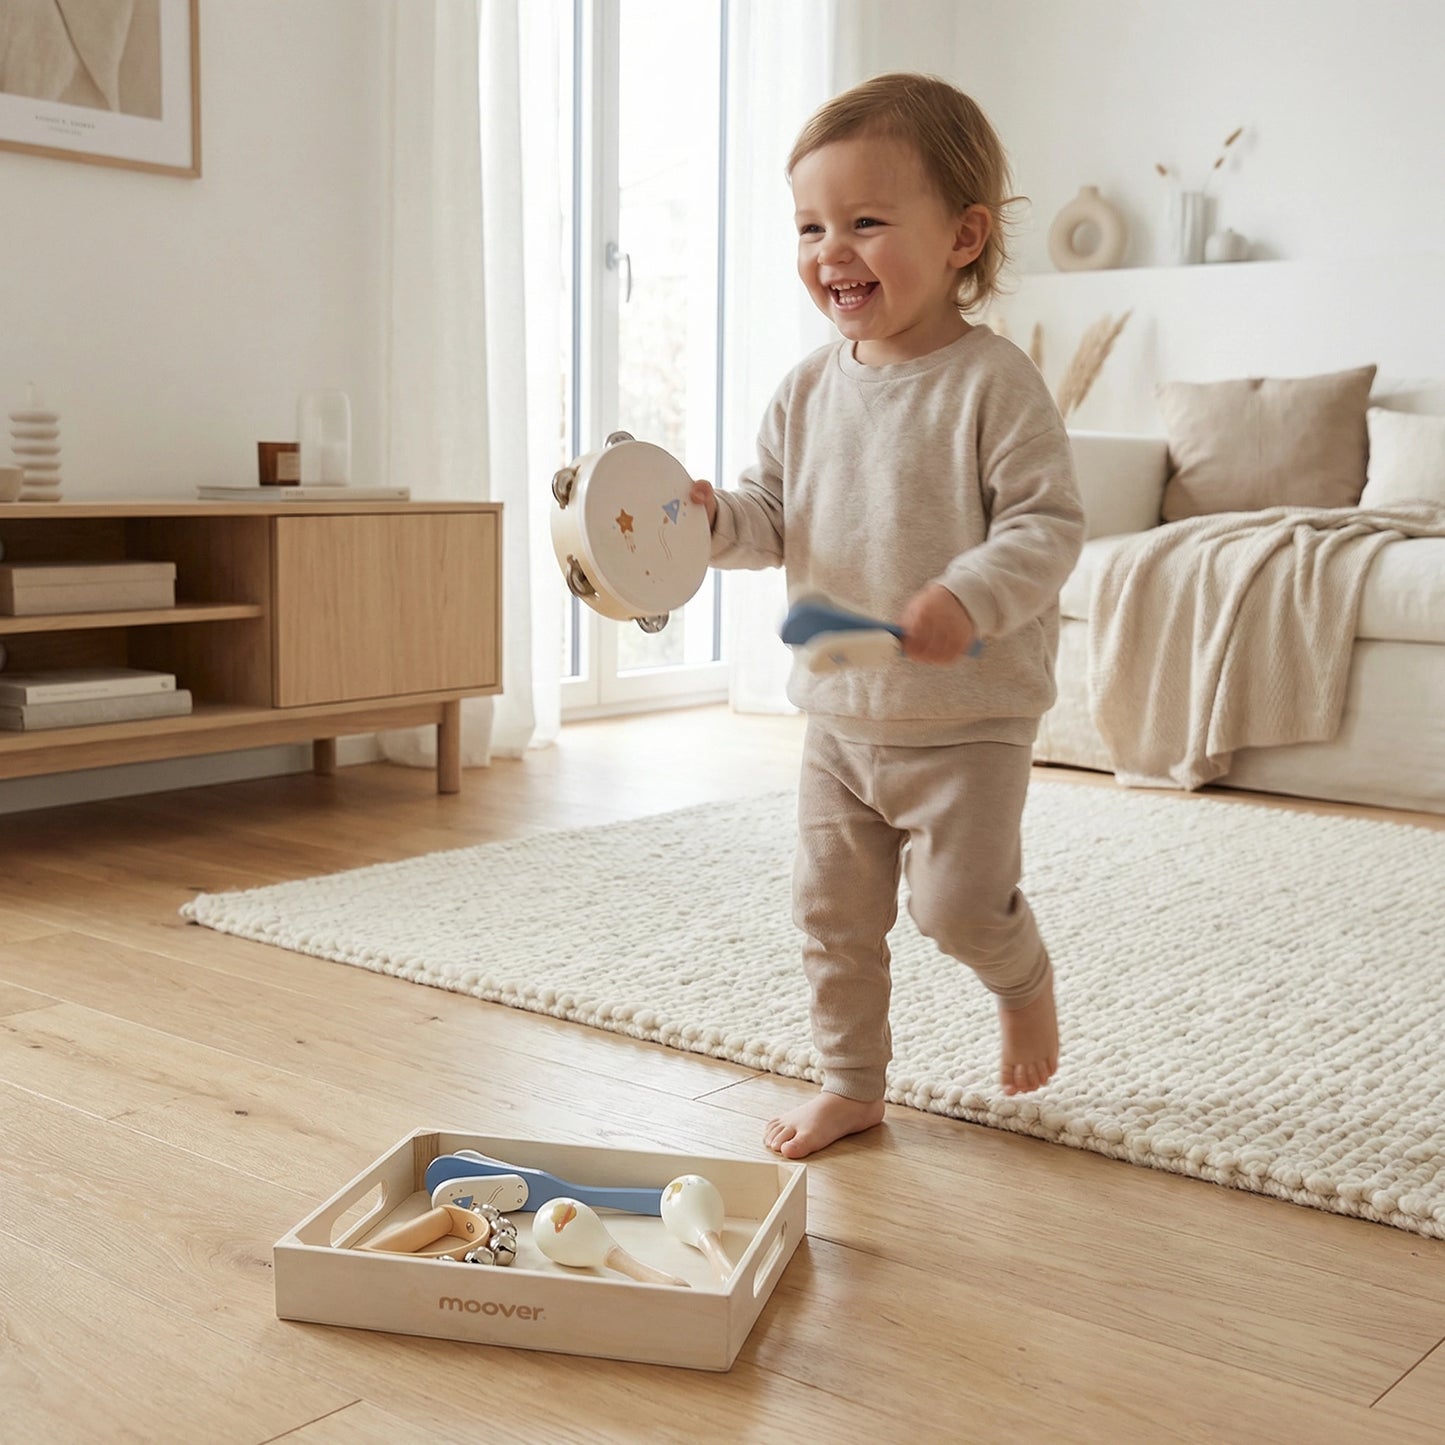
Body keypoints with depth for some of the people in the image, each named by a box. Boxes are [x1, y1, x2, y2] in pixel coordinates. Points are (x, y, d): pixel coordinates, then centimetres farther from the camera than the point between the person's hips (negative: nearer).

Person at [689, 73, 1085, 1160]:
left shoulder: (993, 382, -14)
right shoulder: (809, 389, 4)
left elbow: (1048, 524, -17)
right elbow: (774, 518, 10)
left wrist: (969, 599, -34)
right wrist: (713, 516, -11)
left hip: (970, 716, -6)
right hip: (839, 714, 6)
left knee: (962, 902, -5)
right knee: (832, 911, 11)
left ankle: (1025, 982, 31)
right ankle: (852, 1083, 29)